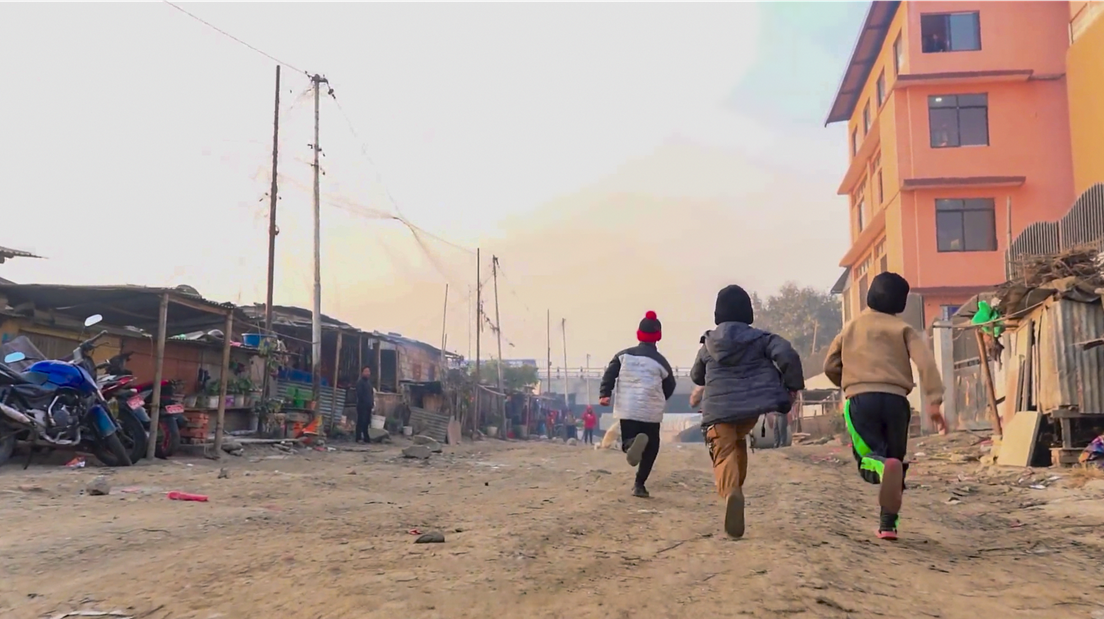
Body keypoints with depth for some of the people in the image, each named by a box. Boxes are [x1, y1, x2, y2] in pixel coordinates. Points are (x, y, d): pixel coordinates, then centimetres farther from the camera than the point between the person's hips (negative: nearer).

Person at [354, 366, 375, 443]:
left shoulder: (369, 382, 19)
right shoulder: (360, 382, -7)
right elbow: (359, 394, -16)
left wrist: (372, 403, 8)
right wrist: (364, 402, -18)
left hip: (368, 405, 8)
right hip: (362, 405, -8)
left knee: (366, 422, 11)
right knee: (361, 422, -8)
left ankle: (366, 438, 16)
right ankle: (359, 438, -7)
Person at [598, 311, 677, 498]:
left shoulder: (623, 355, 7)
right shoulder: (660, 361, 1)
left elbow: (610, 374, -5)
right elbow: (669, 387, 12)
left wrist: (604, 394, -9)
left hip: (626, 410, 2)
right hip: (651, 412, -2)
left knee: (626, 443, 11)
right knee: (651, 448, 12)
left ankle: (631, 443, -27)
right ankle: (639, 484, 3)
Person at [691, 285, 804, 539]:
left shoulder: (708, 343, 13)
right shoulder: (760, 337, 5)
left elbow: (696, 377, 27)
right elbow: (787, 355, -13)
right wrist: (792, 386, 0)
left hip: (718, 409, -1)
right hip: (754, 406, 1)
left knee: (724, 455, -6)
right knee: (739, 440, 29)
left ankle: (731, 492, -37)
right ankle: (735, 488, 24)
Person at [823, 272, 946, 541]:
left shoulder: (850, 327, 19)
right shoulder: (902, 329, 11)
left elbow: (830, 366, 20)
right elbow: (925, 362, -6)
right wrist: (934, 402, -11)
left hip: (860, 399, 0)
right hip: (895, 399, 0)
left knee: (870, 458, 0)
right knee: (895, 460, 15)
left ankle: (884, 467, -38)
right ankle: (888, 524, 12)